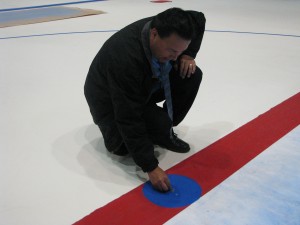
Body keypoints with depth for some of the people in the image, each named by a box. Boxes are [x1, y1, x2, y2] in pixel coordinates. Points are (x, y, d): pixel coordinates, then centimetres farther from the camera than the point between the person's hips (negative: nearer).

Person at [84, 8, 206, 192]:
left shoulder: (165, 28, -21)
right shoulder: (126, 57, -41)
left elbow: (198, 20, 2)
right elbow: (129, 118, -38)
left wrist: (188, 55, -14)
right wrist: (151, 167, -36)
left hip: (145, 86, 7)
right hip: (110, 100, -6)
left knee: (192, 75, -12)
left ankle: (164, 130, 4)